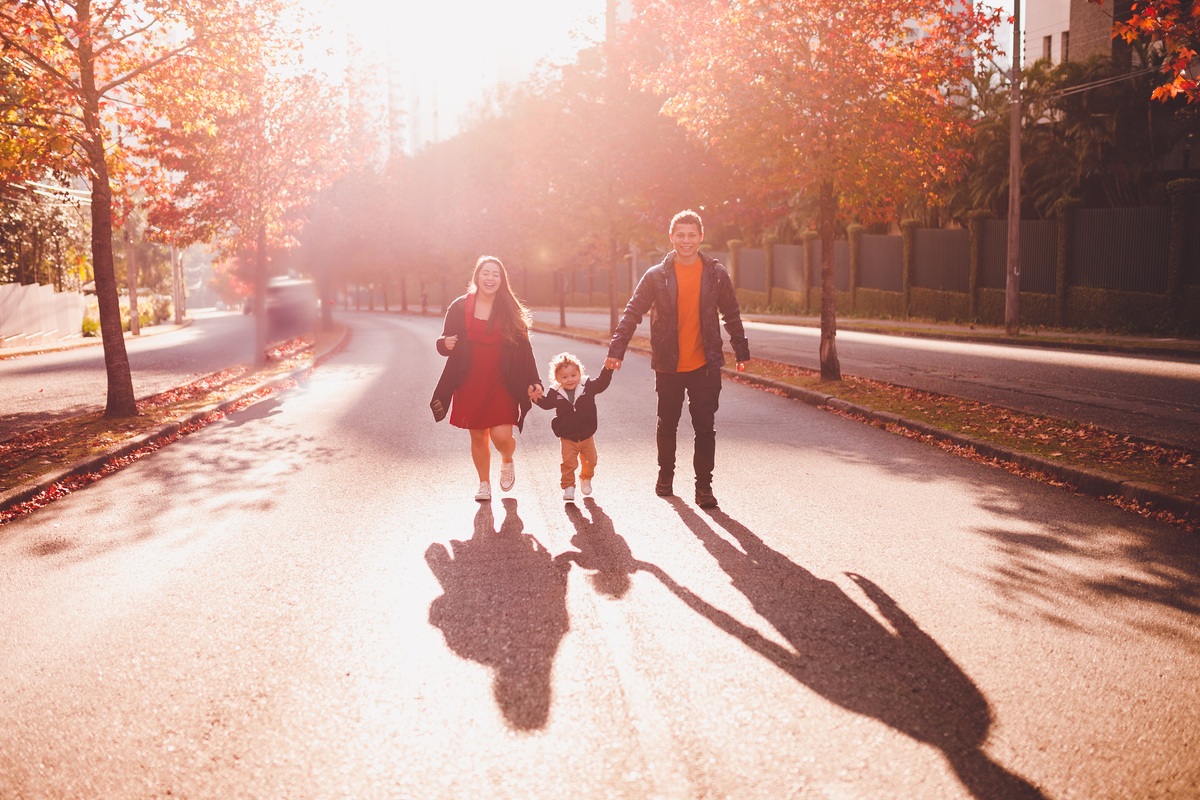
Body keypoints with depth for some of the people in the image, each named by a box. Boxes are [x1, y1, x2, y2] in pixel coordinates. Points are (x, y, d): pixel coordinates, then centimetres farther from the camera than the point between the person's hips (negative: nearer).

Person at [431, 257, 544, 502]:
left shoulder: (511, 311, 2)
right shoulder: (459, 308, 2)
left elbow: (524, 350, 4)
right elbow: (444, 342, 7)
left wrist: (533, 382, -3)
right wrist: (445, 344, -17)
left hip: (501, 385, -1)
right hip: (470, 385, 1)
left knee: (502, 436, -11)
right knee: (478, 437, 7)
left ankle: (507, 462, 25)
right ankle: (484, 483, 28)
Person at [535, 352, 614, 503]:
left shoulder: (587, 386, -9)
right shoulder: (555, 393, -7)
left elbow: (602, 383, -4)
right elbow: (546, 404, 7)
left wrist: (608, 369, -18)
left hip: (587, 436, 1)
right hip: (568, 438, -1)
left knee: (590, 461, 14)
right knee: (568, 463, -9)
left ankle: (585, 479, 42)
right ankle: (568, 487, 8)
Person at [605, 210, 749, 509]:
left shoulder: (715, 274, 1)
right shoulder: (657, 276, -2)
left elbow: (732, 315, 11)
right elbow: (633, 313, -1)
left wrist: (742, 351, 13)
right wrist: (616, 350, -10)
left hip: (704, 366, 0)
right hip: (668, 366, 0)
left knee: (705, 427, -2)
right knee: (667, 425, 14)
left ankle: (704, 485, 7)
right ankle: (666, 474, 34)